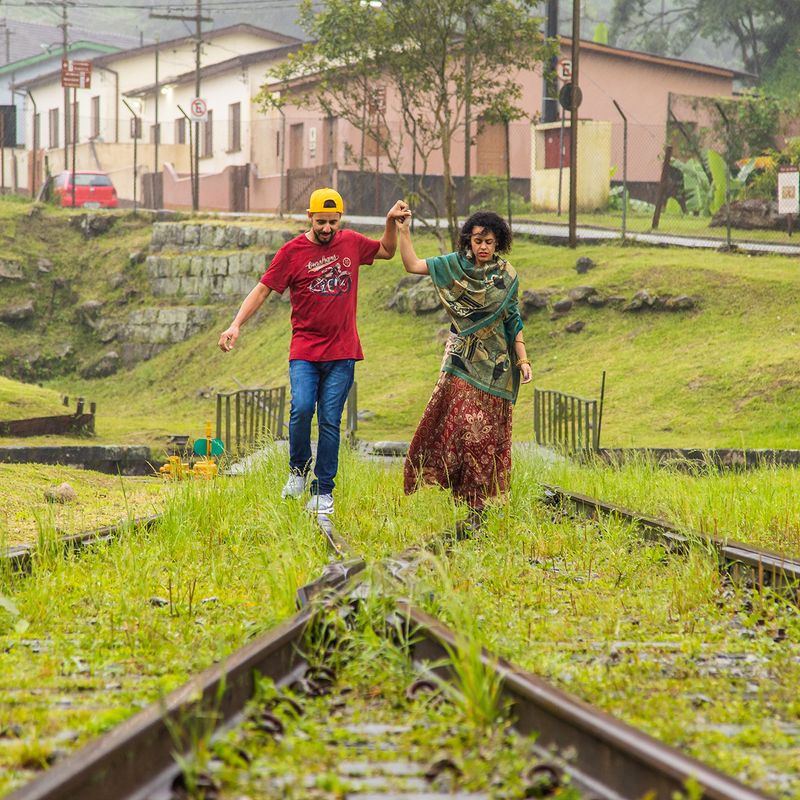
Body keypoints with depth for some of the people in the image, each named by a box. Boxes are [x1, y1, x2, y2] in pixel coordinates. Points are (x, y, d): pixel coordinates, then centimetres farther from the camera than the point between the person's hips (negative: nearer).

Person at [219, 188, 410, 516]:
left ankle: (323, 493, 6)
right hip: (305, 350, -2)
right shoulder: (292, 252, -2)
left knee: (330, 421, -1)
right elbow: (262, 290, -2)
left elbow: (387, 251, 28)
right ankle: (298, 470, 6)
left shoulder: (352, 243, 8)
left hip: (341, 353, 2)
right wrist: (236, 325, -13)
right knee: (301, 409, -20)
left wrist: (391, 221, 10)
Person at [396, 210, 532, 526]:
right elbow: (412, 265, -4)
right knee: (463, 424, -11)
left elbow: (513, 321, 8)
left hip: (494, 363, 1)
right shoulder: (456, 265, 2)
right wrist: (403, 231, -13)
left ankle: (478, 504, 5)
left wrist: (523, 360, 3)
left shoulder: (507, 276, 4)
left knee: (487, 431, 0)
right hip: (462, 357, -1)